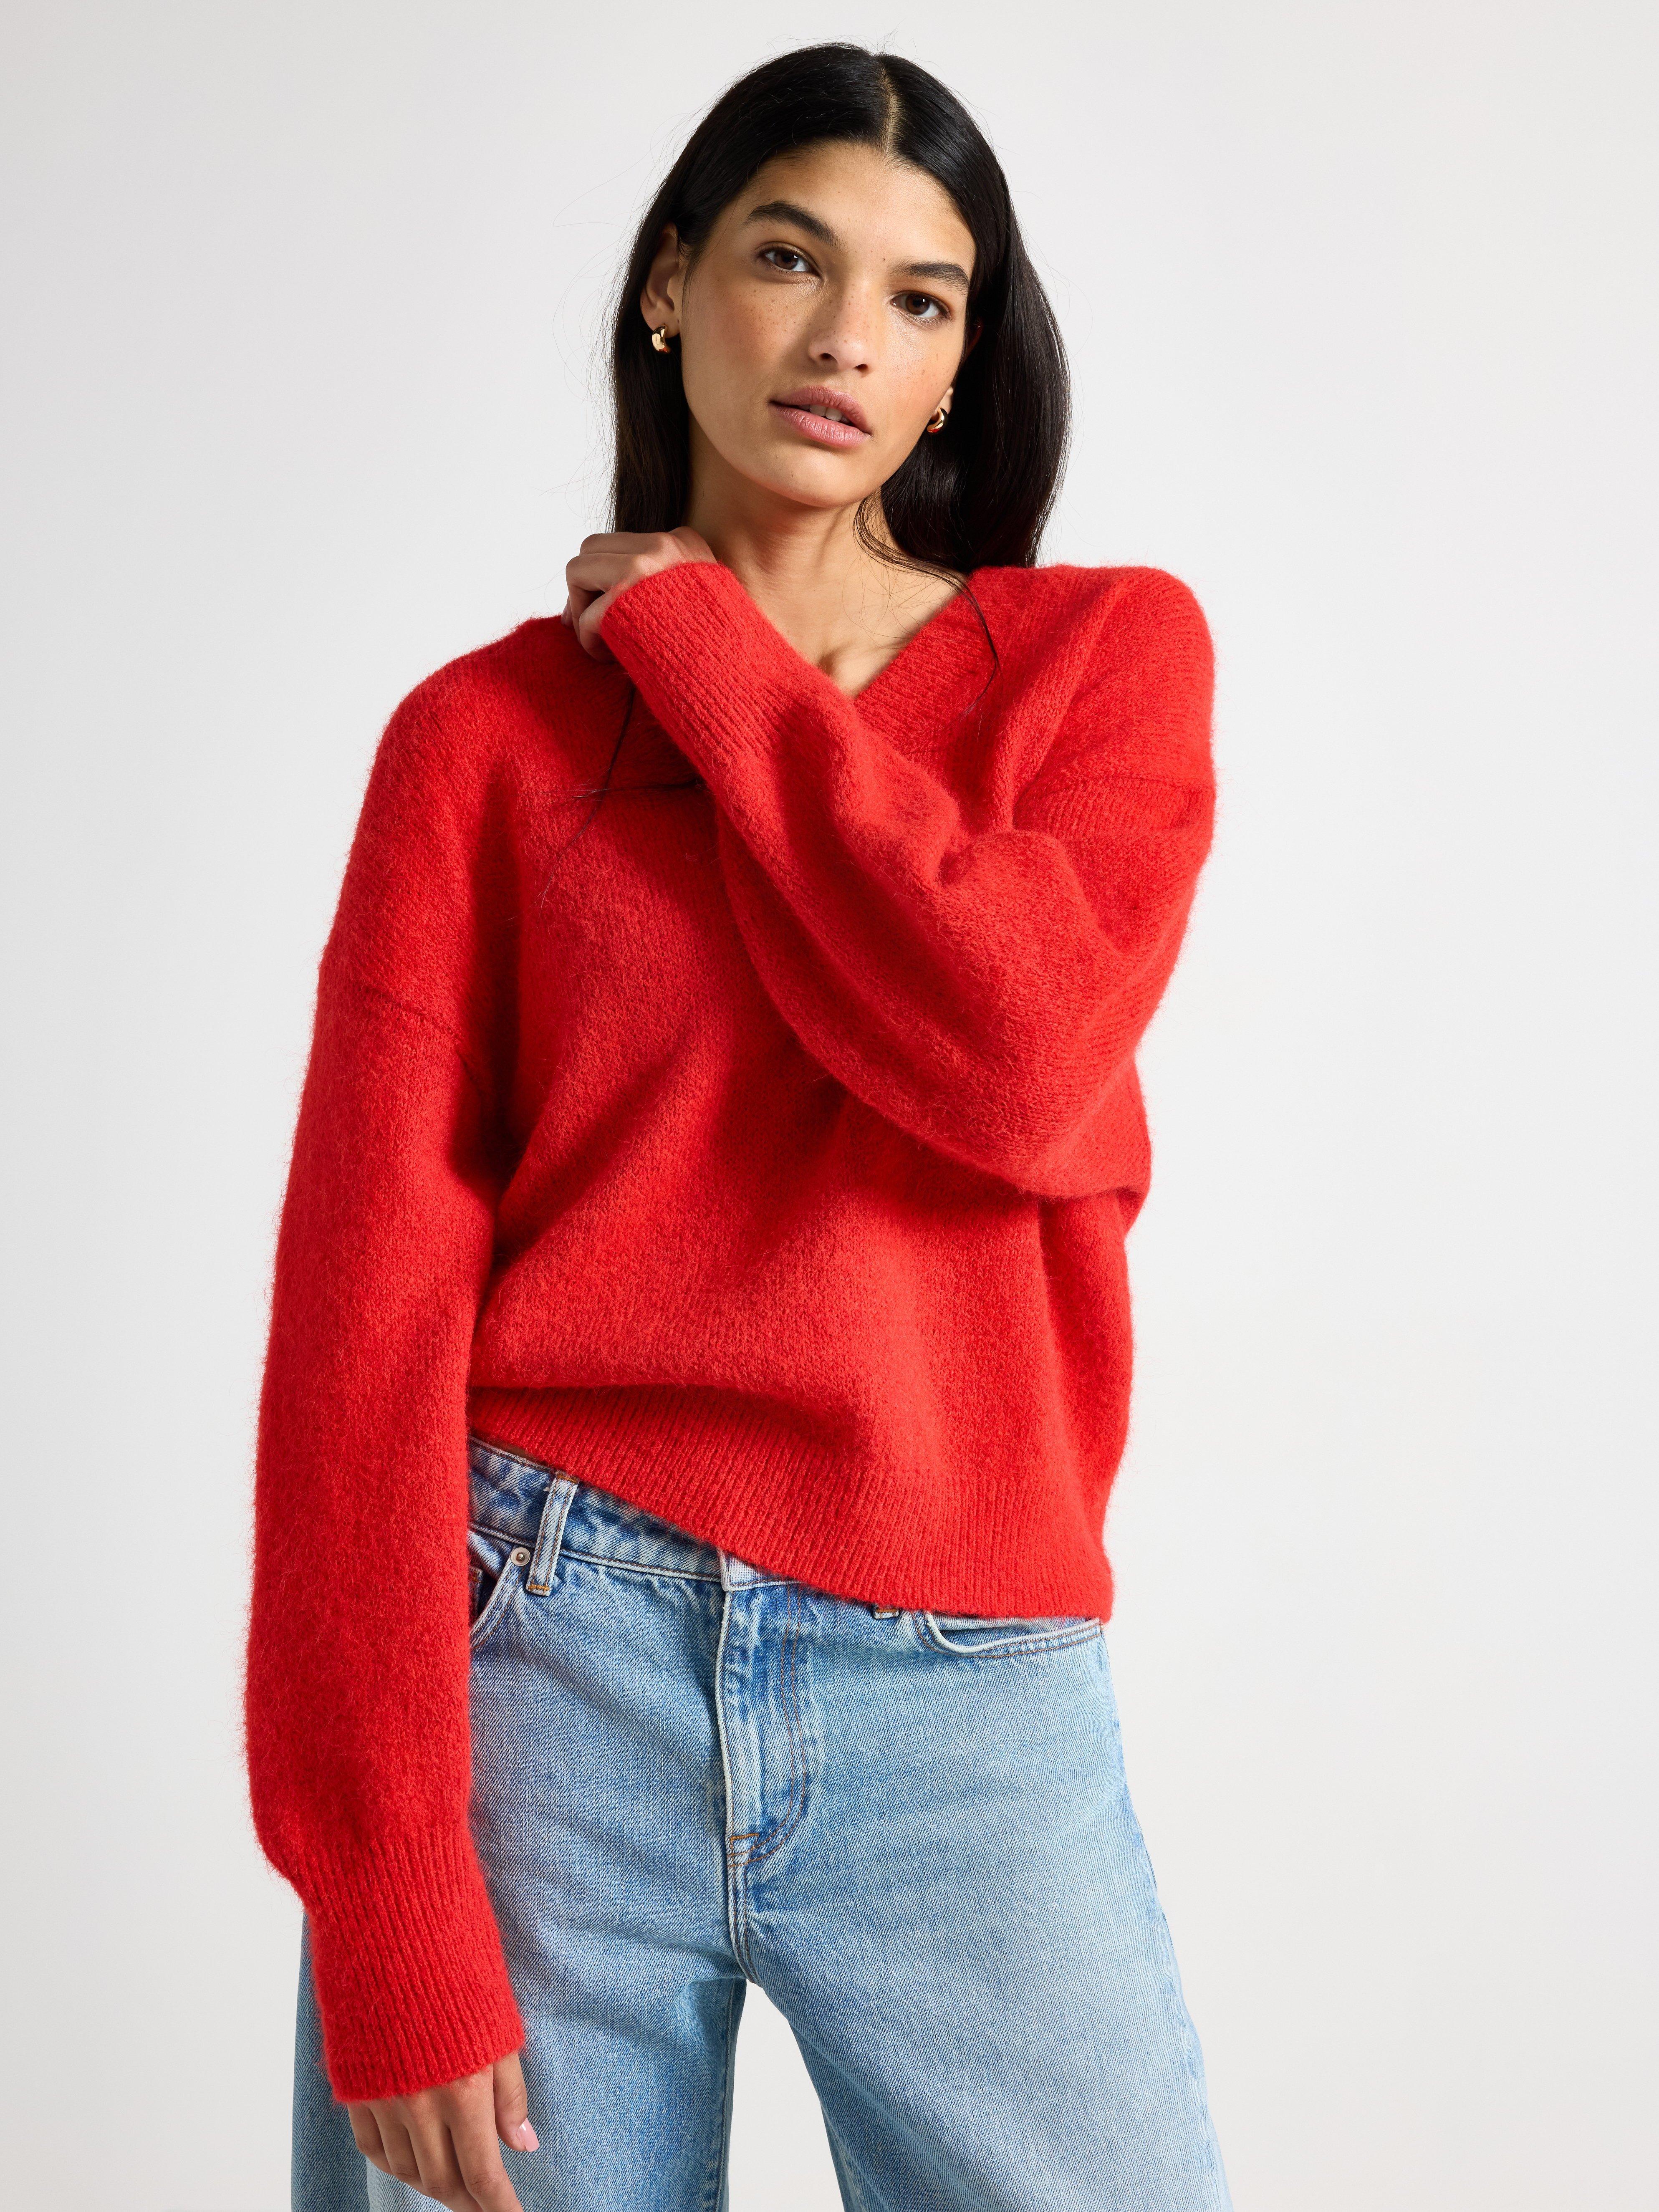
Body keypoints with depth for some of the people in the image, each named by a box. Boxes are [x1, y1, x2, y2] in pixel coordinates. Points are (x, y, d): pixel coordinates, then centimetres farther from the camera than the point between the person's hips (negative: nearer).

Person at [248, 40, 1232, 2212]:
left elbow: (1020, 1062, -13)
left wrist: (702, 650, -4)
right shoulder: (489, 729, 3)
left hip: (969, 1701, 1)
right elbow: (368, 1300, -3)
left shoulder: (1111, 651, 6)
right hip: (542, 1648, 0)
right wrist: (387, 1914, -10)